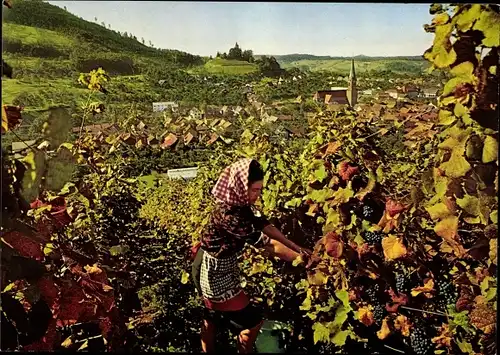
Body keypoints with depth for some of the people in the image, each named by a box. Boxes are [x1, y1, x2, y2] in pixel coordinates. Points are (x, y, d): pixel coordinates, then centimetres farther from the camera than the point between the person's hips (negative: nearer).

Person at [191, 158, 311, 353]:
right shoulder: (229, 214, -35)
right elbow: (268, 244, -32)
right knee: (252, 320, 4)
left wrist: (297, 248, -11)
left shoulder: (241, 204, -7)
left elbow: (266, 226, -6)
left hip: (218, 267, 9)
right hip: (213, 272, -9)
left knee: (211, 315, 26)